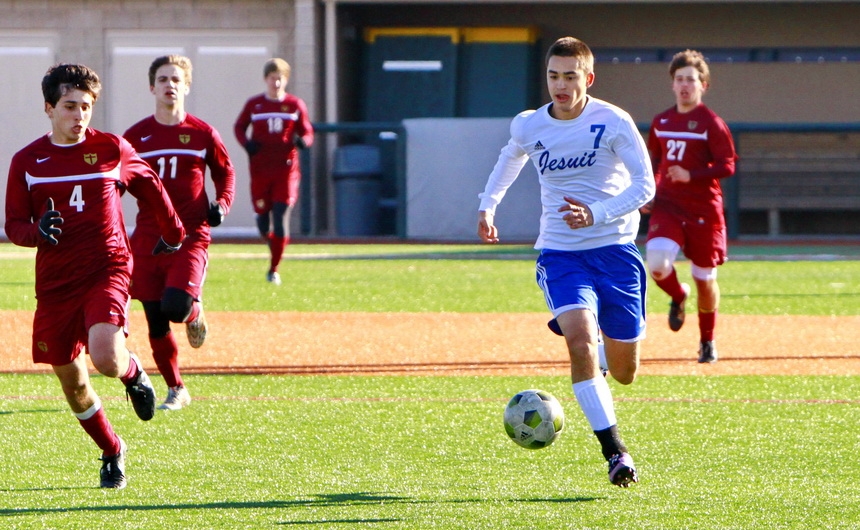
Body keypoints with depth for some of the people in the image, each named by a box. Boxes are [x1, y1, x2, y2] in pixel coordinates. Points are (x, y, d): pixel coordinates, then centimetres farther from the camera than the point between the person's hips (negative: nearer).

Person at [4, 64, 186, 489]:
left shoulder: (112, 150, 0)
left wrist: (172, 234, 28)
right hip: (55, 282, 3)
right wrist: (38, 231, -18)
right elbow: (13, 225, 4)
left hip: (107, 269, -3)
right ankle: (112, 452, 31)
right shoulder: (27, 161, 2)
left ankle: (133, 373, 10)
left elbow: (151, 188, 17)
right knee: (73, 385, 7)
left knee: (106, 357, -27)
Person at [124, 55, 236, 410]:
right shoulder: (135, 136, 5)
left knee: (176, 306, -23)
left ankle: (195, 312, 15)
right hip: (147, 239, 2)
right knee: (156, 323, 3)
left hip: (191, 237, -2)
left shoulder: (202, 133, 1)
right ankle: (176, 390, 20)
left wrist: (221, 204, -6)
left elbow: (225, 172, 13)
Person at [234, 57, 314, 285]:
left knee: (281, 215, -11)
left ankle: (274, 269, -5)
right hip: (260, 170, 1)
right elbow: (239, 127, 15)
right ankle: (274, 243, 38)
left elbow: (307, 131, 9)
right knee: (262, 216, 4)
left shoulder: (295, 105, 4)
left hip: (286, 169, -1)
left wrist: (303, 141, -16)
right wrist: (246, 143, -6)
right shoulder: (254, 104, 5)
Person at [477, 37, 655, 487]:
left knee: (624, 372, 6)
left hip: (614, 249, -1)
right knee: (579, 337, -27)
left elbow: (644, 184, -12)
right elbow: (511, 157, 25)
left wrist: (598, 214, -26)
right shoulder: (529, 126, 1)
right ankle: (614, 451, -25)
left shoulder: (613, 123, -9)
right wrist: (487, 204, 27)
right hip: (560, 252, 1)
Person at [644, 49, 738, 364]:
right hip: (666, 205, 3)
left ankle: (707, 341, 25)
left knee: (704, 278, 4)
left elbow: (727, 166, -10)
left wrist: (691, 175, -23)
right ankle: (678, 296, 12)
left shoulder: (712, 124, -6)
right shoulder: (661, 122, 10)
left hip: (703, 209, -3)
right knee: (657, 262, -22)